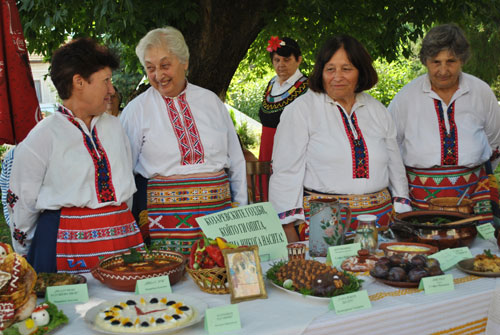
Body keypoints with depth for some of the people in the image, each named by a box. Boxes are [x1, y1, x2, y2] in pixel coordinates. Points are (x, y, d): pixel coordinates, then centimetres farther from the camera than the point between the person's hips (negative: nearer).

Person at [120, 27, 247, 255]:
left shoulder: (211, 101, 10)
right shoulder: (136, 110, 3)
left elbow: (236, 161, 15)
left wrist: (241, 210, 13)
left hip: (219, 209, 2)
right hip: (167, 215, -2)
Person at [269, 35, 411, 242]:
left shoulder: (378, 111, 13)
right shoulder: (300, 110, -2)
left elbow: (395, 167, 18)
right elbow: (285, 172, -6)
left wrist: (402, 213, 11)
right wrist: (289, 231, -11)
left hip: (380, 216, 4)